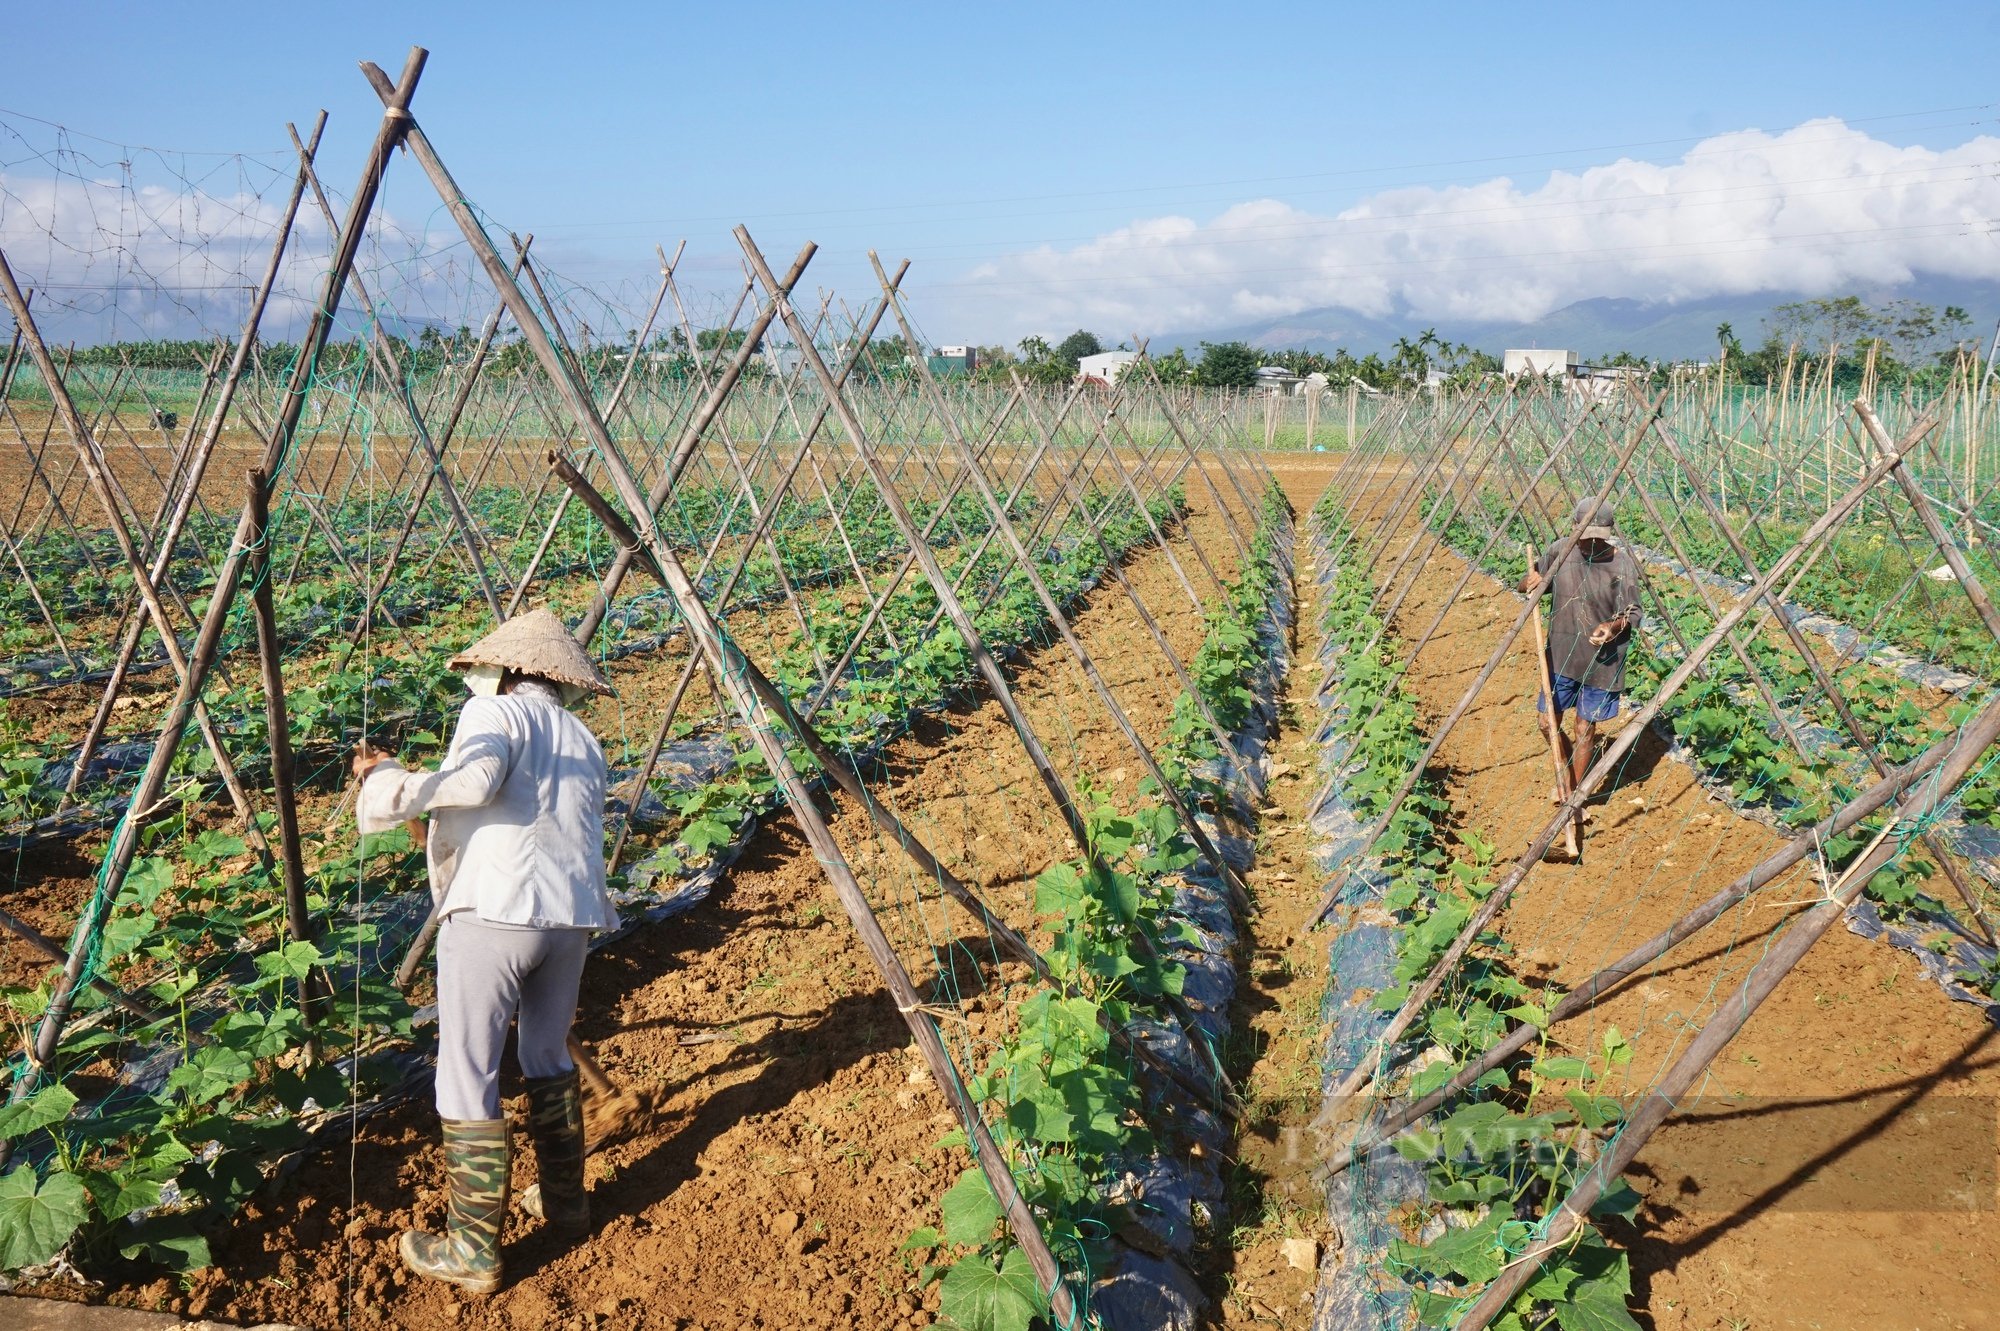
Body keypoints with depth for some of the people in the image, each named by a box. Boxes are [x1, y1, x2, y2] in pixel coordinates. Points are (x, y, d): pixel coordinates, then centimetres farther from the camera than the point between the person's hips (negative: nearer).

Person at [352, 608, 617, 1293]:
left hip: (494, 910, -7)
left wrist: (385, 777, -6)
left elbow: (476, 779, -17)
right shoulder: (584, 741, 21)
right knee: (550, 1057, 24)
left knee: (467, 1076, 1)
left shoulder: (494, 711, 2)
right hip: (572, 916, 7)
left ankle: (473, 1251, 4)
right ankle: (565, 1201, 33)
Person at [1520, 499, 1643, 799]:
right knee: (1547, 722, 10)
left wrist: (1614, 625, -29)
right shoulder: (1560, 551, -4)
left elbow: (1633, 614, -8)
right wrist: (1531, 582, -15)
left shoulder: (1621, 563, -13)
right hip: (1561, 656, 4)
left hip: (1601, 660, -4)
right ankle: (1570, 773, 38)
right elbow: (1525, 585, 9)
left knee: (1585, 730, 6)